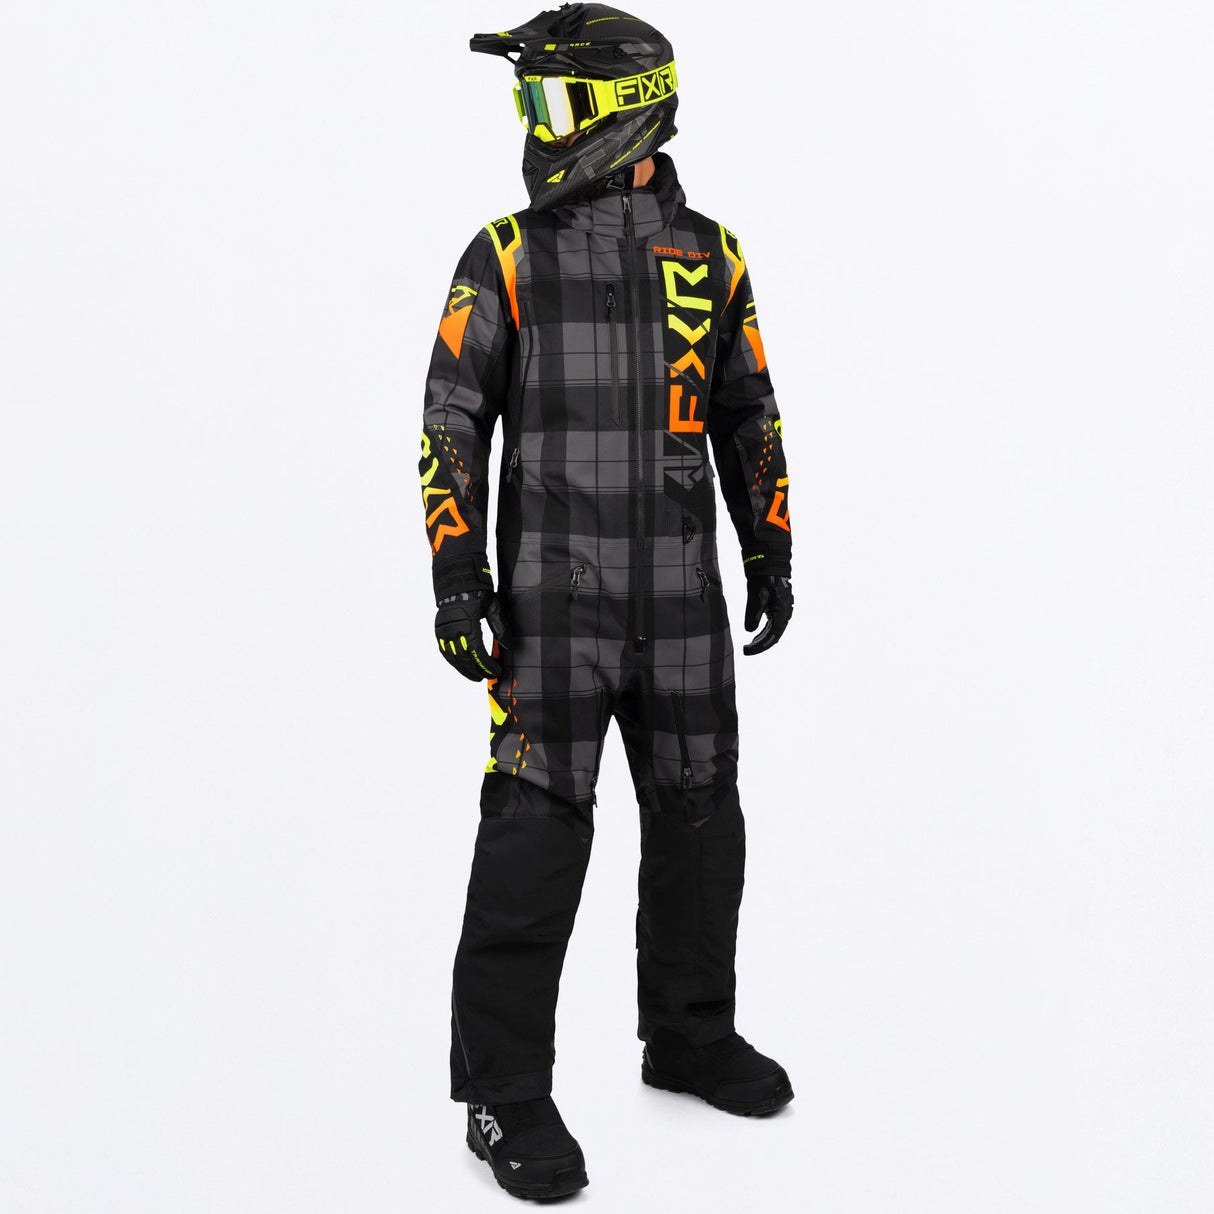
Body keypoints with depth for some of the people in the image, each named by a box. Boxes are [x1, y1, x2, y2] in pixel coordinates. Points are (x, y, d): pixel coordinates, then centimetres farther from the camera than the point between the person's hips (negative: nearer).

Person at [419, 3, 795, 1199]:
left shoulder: (709, 257, 7)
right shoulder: (508, 253, -2)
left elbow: (747, 417, 14)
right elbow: (453, 418, -5)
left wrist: (771, 556, 10)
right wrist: (455, 571, -14)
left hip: (680, 595, 4)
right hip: (553, 591, -4)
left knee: (699, 820, 10)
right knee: (536, 831, -7)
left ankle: (690, 1036, 29)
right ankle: (504, 1091, 2)